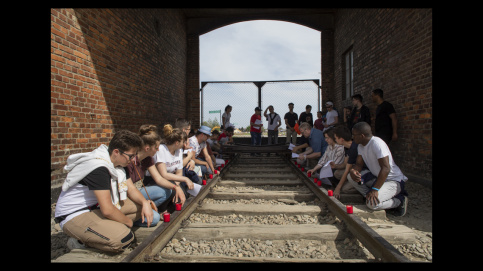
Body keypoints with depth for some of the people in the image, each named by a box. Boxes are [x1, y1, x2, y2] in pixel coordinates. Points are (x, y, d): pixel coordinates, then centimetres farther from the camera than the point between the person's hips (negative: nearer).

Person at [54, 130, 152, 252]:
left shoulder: (118, 163, 1)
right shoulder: (98, 168, -29)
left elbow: (131, 189, 7)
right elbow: (107, 210, -30)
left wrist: (145, 203, -14)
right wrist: (128, 221, -13)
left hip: (96, 207, 9)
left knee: (140, 206, -2)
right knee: (123, 238, -30)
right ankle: (80, 241, -5)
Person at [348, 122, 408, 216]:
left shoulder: (377, 143, -26)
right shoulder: (361, 146, 2)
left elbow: (386, 169, -31)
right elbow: (358, 164, 5)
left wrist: (375, 189, -32)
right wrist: (353, 171, -20)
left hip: (394, 181, -8)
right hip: (376, 177, 8)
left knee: (372, 203, -28)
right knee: (351, 176, -9)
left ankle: (400, 200, -3)